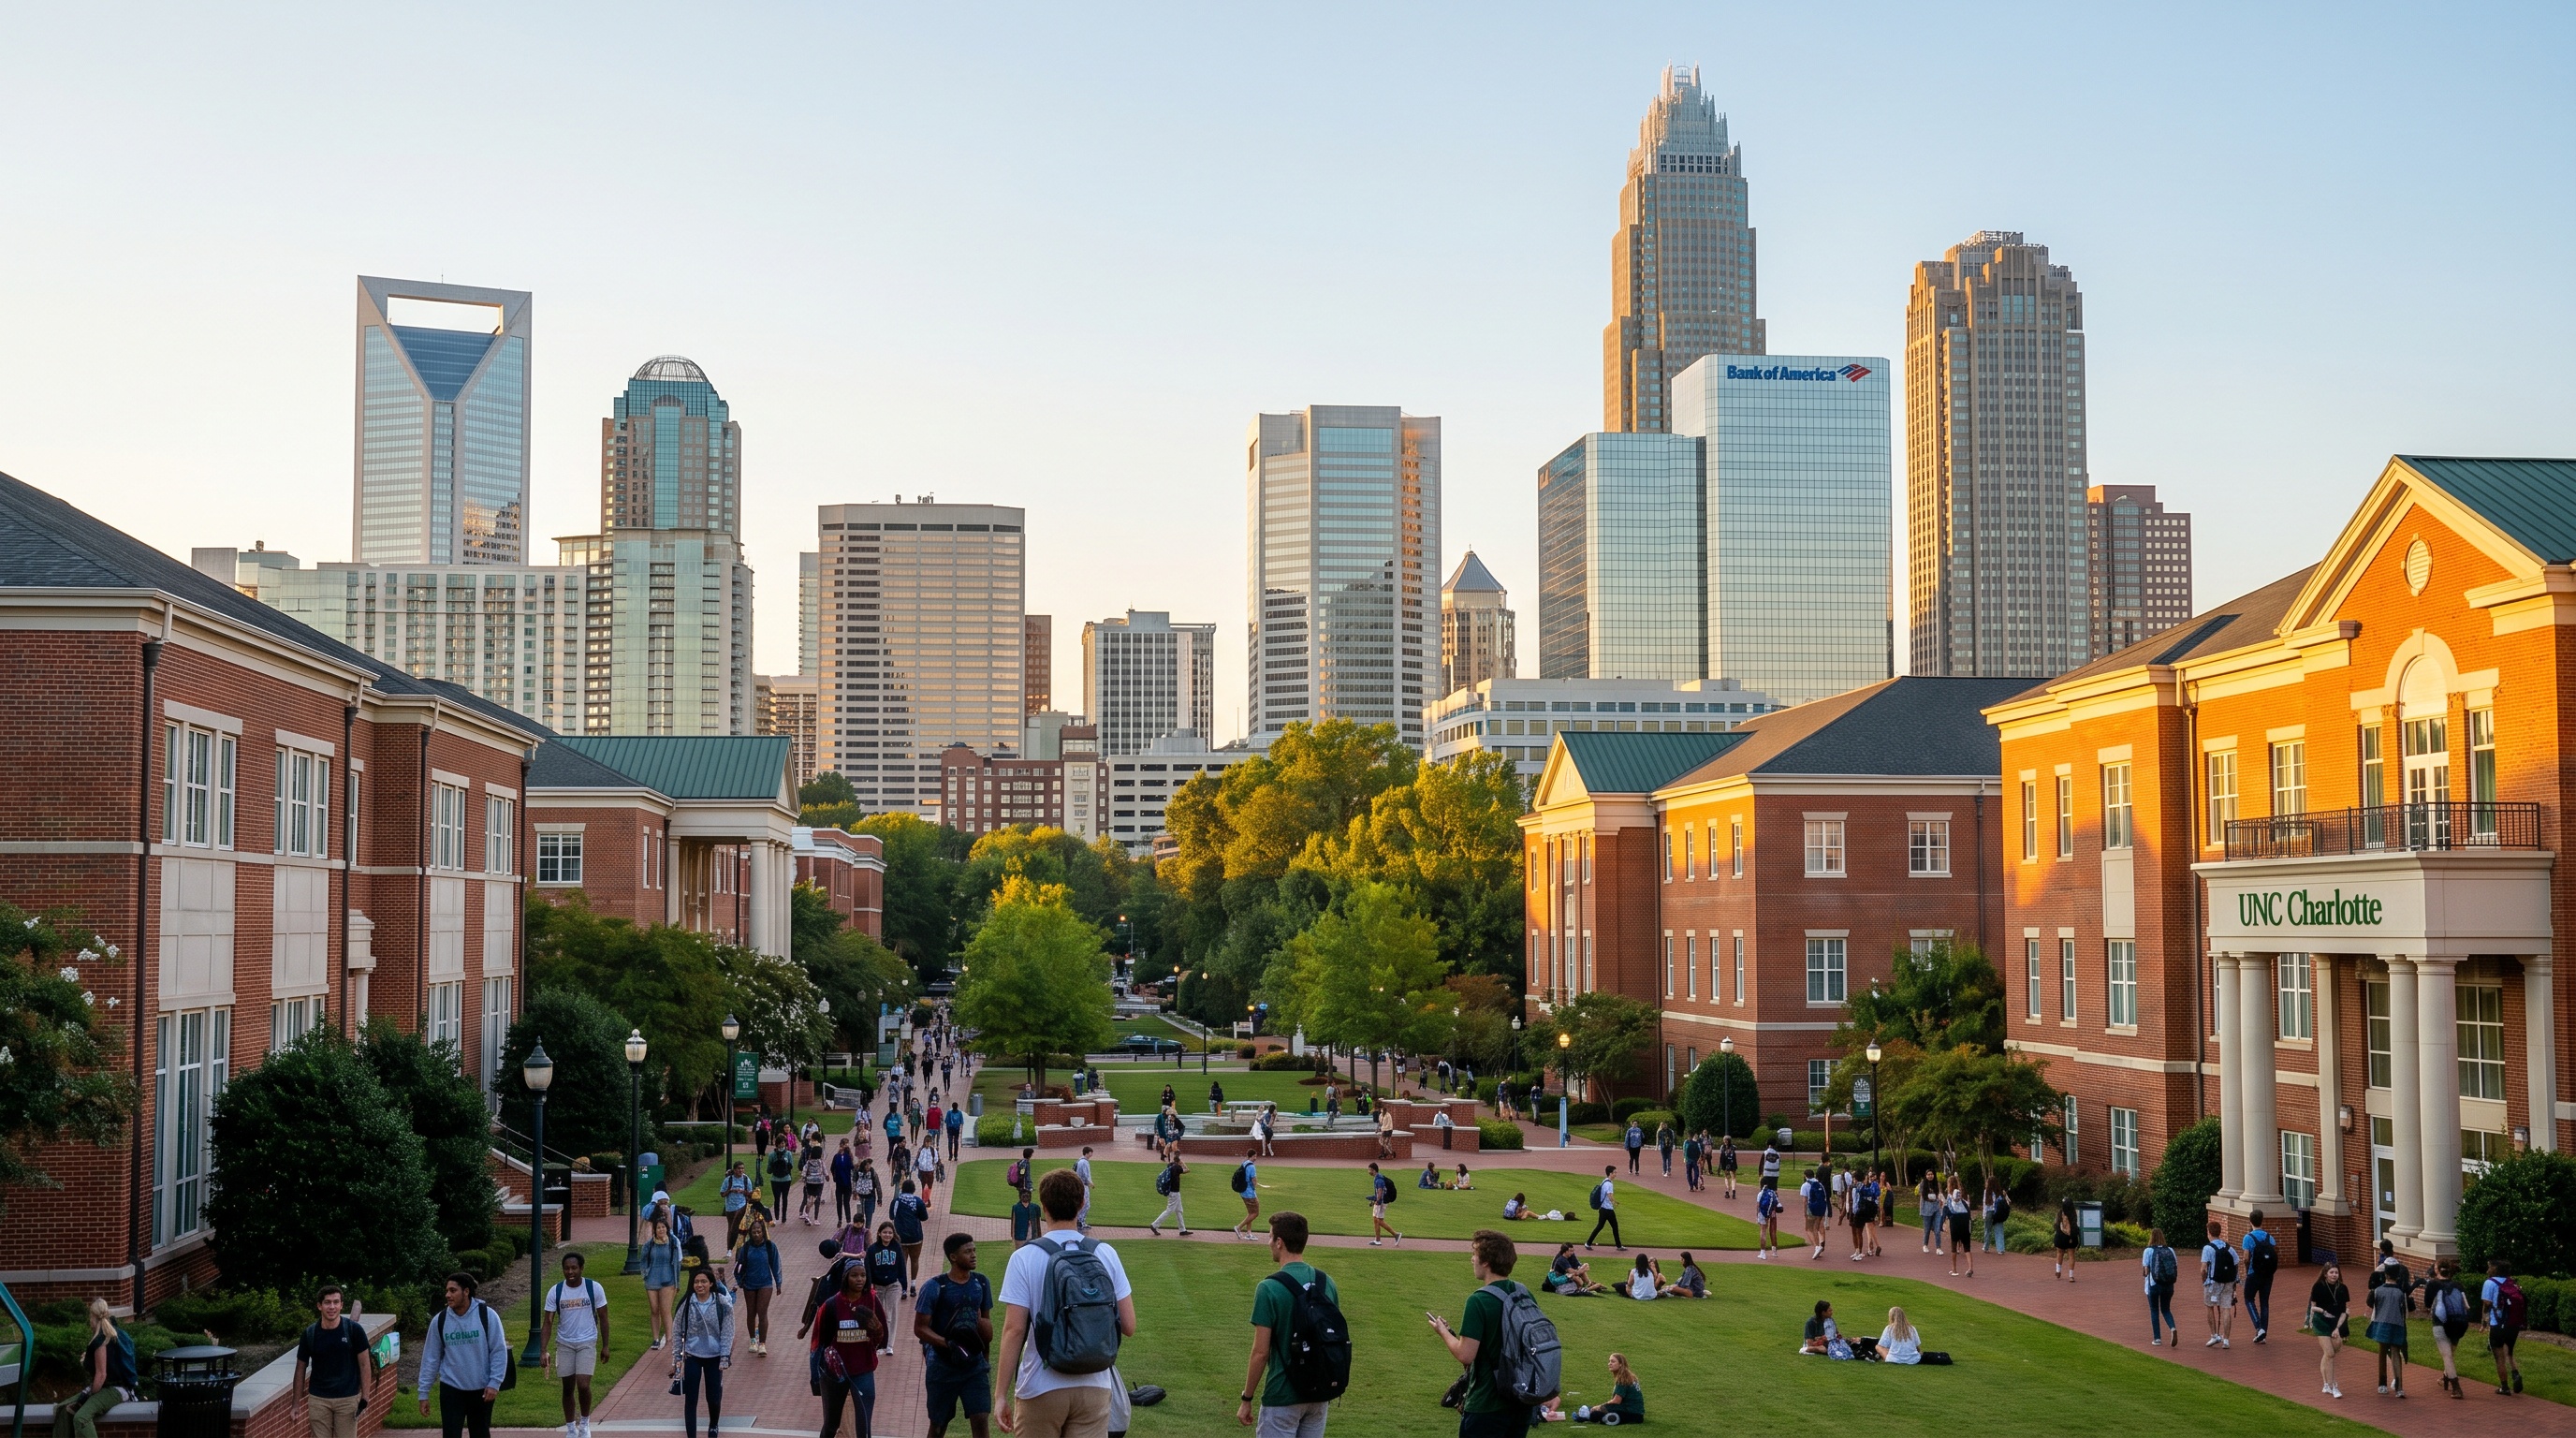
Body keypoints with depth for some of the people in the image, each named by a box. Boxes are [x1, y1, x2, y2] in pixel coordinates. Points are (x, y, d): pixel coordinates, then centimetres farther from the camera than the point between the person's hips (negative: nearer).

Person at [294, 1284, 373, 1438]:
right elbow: (300, 1368, 6)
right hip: (318, 1400, 2)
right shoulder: (310, 1333, -3)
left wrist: (365, 1398, -8)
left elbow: (365, 1365, -3)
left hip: (348, 1398, -2)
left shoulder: (354, 1329, -8)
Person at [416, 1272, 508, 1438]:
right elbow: (431, 1358, 3)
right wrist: (423, 1392, 2)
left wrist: (494, 1383, -13)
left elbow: (499, 1351, -7)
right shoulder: (439, 1320, -4)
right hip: (451, 1390, 1)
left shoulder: (487, 1315, -10)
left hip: (482, 1390, -1)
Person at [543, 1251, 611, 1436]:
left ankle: (585, 1423, 10)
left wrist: (605, 1346, -1)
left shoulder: (594, 1288, -8)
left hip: (587, 1343, -2)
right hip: (564, 1344, 2)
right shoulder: (555, 1291, -6)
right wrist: (544, 1351, -12)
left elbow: (603, 1317, 0)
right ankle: (571, 1429, 21)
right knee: (568, 1388, 8)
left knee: (583, 1385, -13)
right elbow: (549, 1322, -4)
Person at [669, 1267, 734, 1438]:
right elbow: (677, 1332, 2)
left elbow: (728, 1332, -5)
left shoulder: (723, 1304, -9)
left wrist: (725, 1358, -9)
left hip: (714, 1357, 0)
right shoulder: (686, 1304, -6)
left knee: (714, 1398, 8)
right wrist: (676, 1358, 2)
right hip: (692, 1357, 0)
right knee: (690, 1399, -1)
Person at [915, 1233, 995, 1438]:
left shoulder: (981, 1284, 5)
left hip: (975, 1363, 3)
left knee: (981, 1419, -9)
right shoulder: (934, 1288, -9)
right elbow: (920, 1328, -10)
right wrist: (948, 1343, -25)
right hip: (942, 1365, -3)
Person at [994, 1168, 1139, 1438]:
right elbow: (1129, 1327, 0)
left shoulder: (1025, 1258, -9)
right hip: (1094, 1388, 2)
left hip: (1041, 1390, -2)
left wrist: (1002, 1394, -6)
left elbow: (1014, 1330, -12)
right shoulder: (1106, 1254, -1)